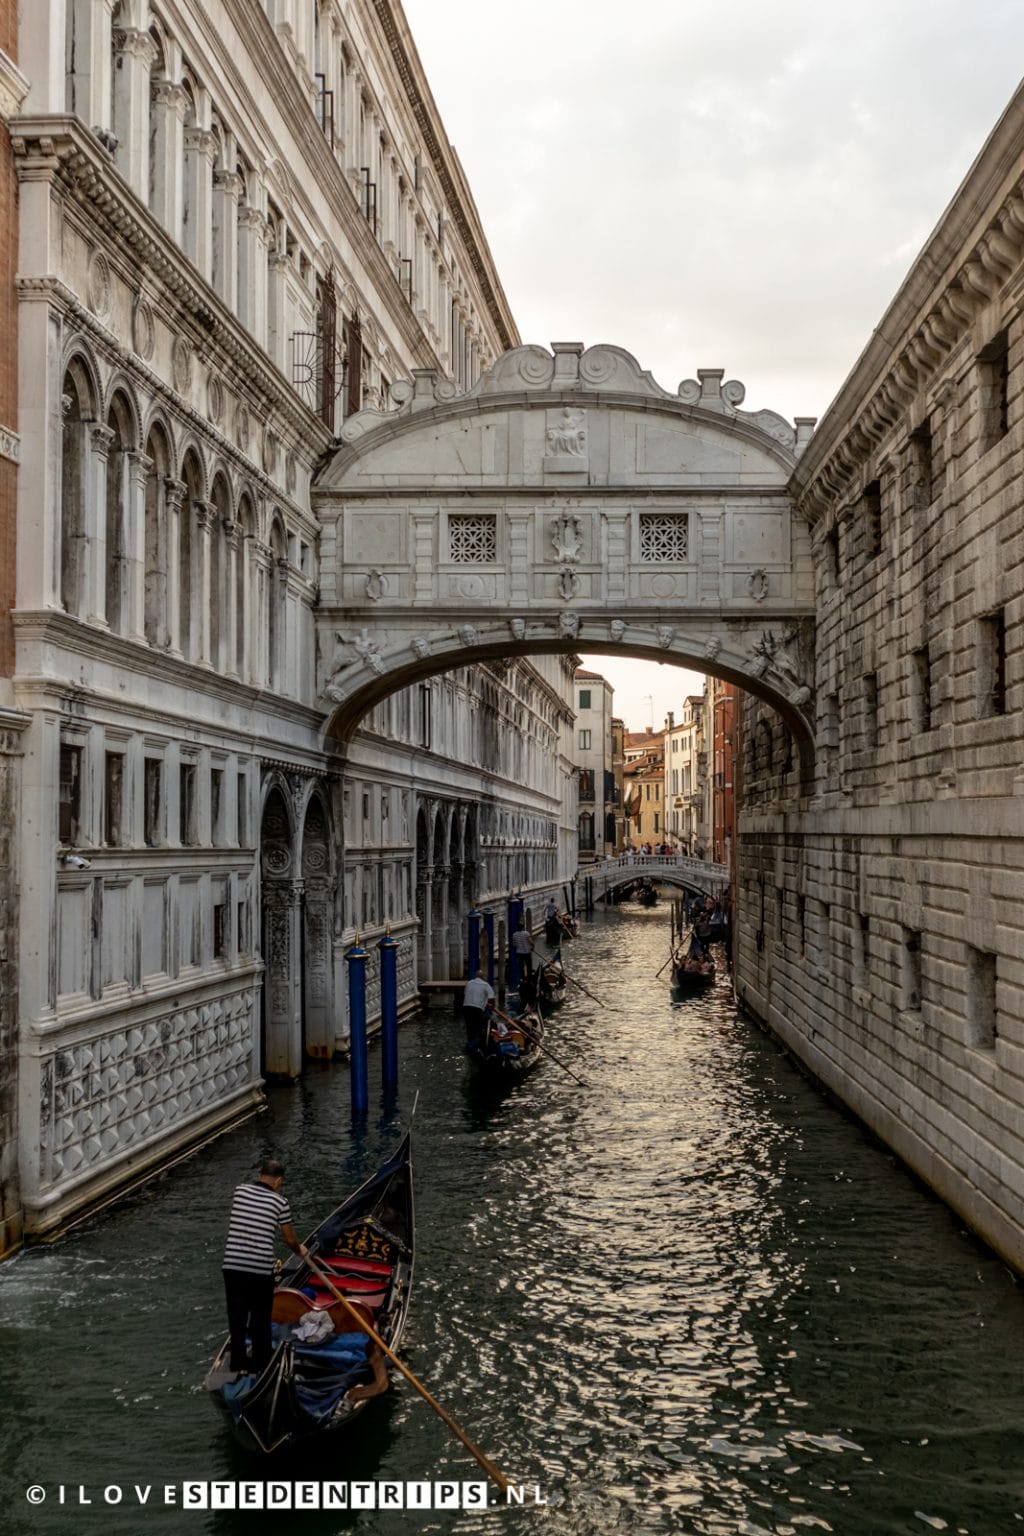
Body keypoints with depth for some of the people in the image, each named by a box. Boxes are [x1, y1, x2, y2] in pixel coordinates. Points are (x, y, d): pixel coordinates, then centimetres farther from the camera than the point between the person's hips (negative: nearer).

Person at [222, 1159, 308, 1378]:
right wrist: (300, 1251, 26)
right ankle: (259, 1365, 25)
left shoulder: (240, 1191, 3)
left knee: (236, 1315, 16)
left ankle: (238, 1364, 22)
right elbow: (290, 1240, 5)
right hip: (261, 1269, -2)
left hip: (232, 1265, 2)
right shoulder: (279, 1202, -4)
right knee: (260, 1318, 15)